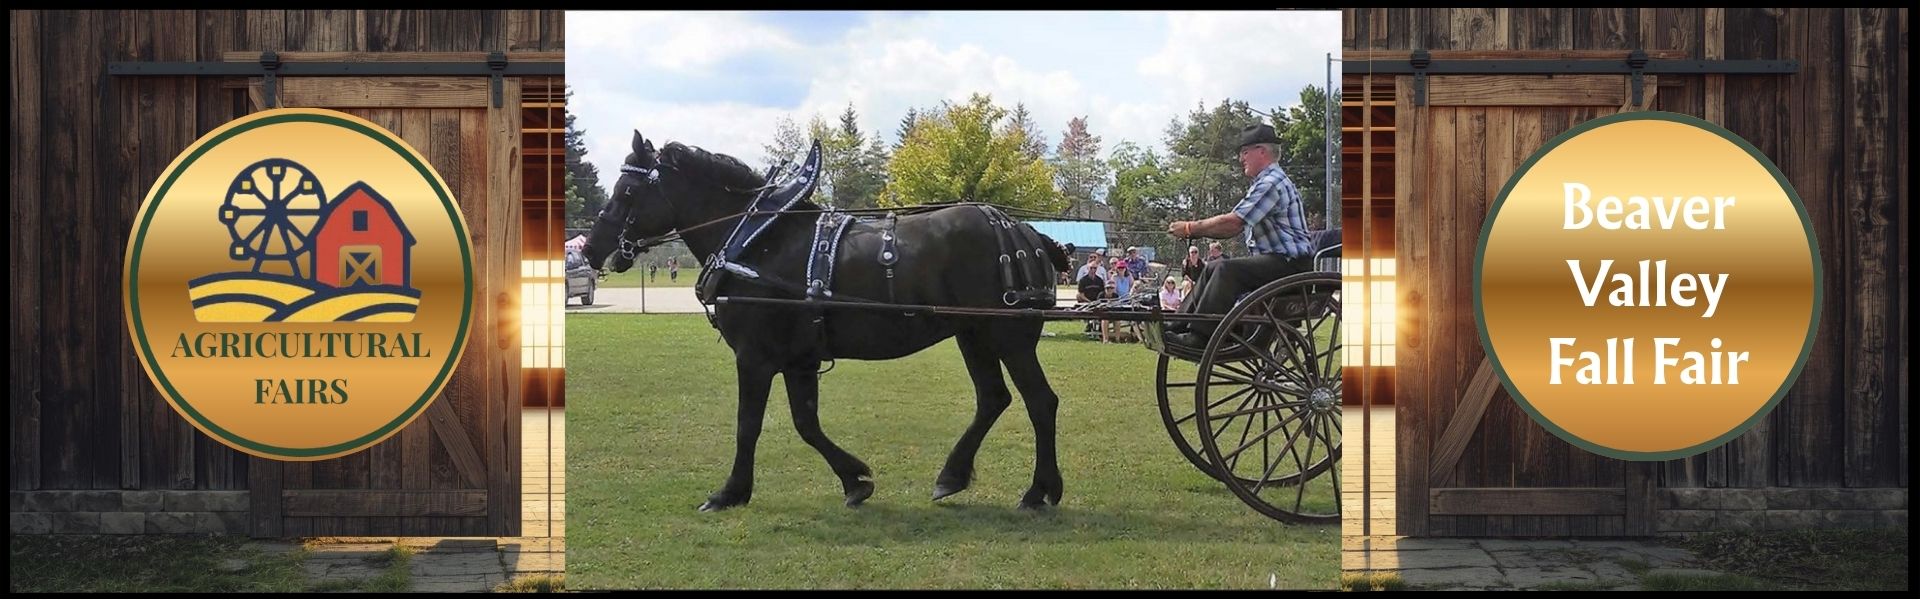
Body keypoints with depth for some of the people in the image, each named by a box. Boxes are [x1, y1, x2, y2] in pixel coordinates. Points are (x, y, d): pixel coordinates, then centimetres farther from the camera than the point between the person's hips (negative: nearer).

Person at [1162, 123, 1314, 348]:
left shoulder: (1271, 183, -15)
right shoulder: (1265, 182, 20)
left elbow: (1232, 222, -22)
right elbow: (1235, 227, 16)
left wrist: (1191, 228, -12)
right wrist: (1196, 228, 4)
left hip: (1290, 262, -11)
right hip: (1276, 260, 11)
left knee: (1227, 269, -25)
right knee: (1213, 268, 9)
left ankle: (1199, 336, -26)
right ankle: (1180, 326, 5)